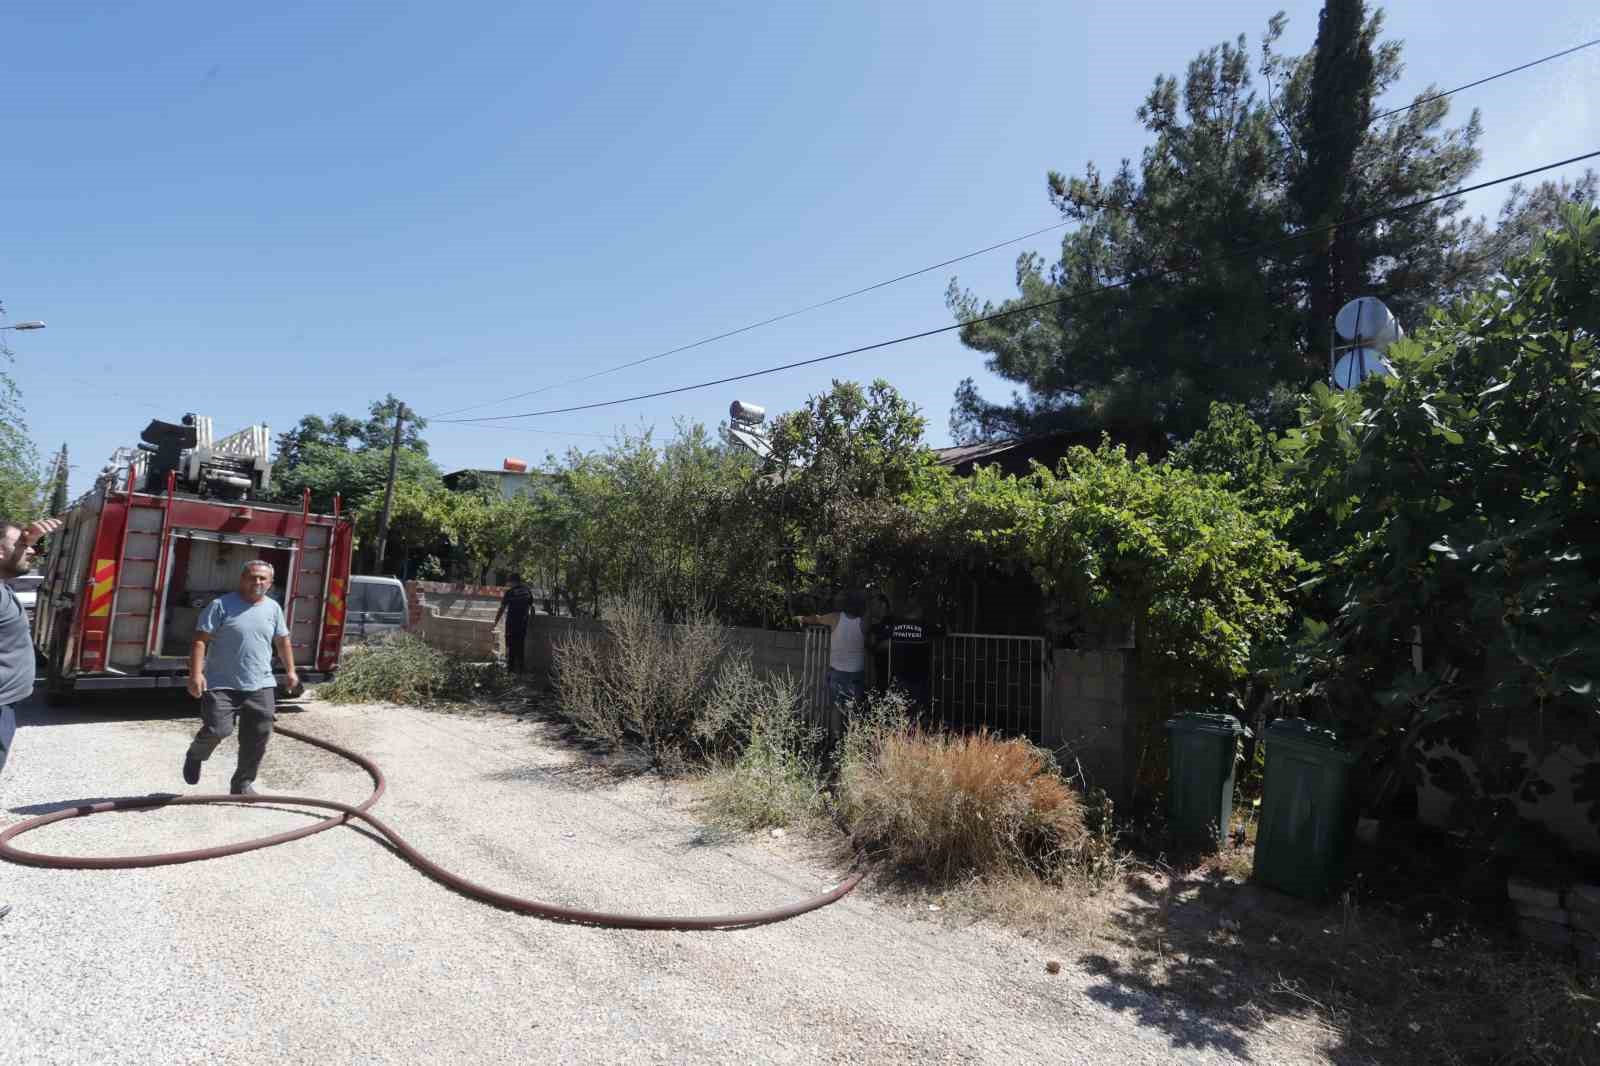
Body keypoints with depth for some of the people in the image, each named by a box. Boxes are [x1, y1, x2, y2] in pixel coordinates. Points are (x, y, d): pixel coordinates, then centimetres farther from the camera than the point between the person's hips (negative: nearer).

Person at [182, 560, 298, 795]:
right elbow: (201, 640, -9)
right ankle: (195, 756, 24)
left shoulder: (273, 608, 8)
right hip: (221, 685, -4)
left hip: (261, 687, 4)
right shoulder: (221, 605, -6)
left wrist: (290, 671, 12)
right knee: (217, 730, -12)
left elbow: (282, 641, 18)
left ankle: (243, 784, 19)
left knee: (256, 739, 3)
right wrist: (196, 674, -18)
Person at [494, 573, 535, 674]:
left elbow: (502, 609, -7)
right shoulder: (528, 591, 4)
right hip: (523, 622, 4)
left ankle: (511, 666, 6)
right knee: (521, 644, 11)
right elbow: (531, 606, 10)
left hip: (512, 622, -4)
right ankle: (520, 667, 13)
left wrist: (495, 622, -1)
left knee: (511, 644, 5)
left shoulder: (510, 592, -8)